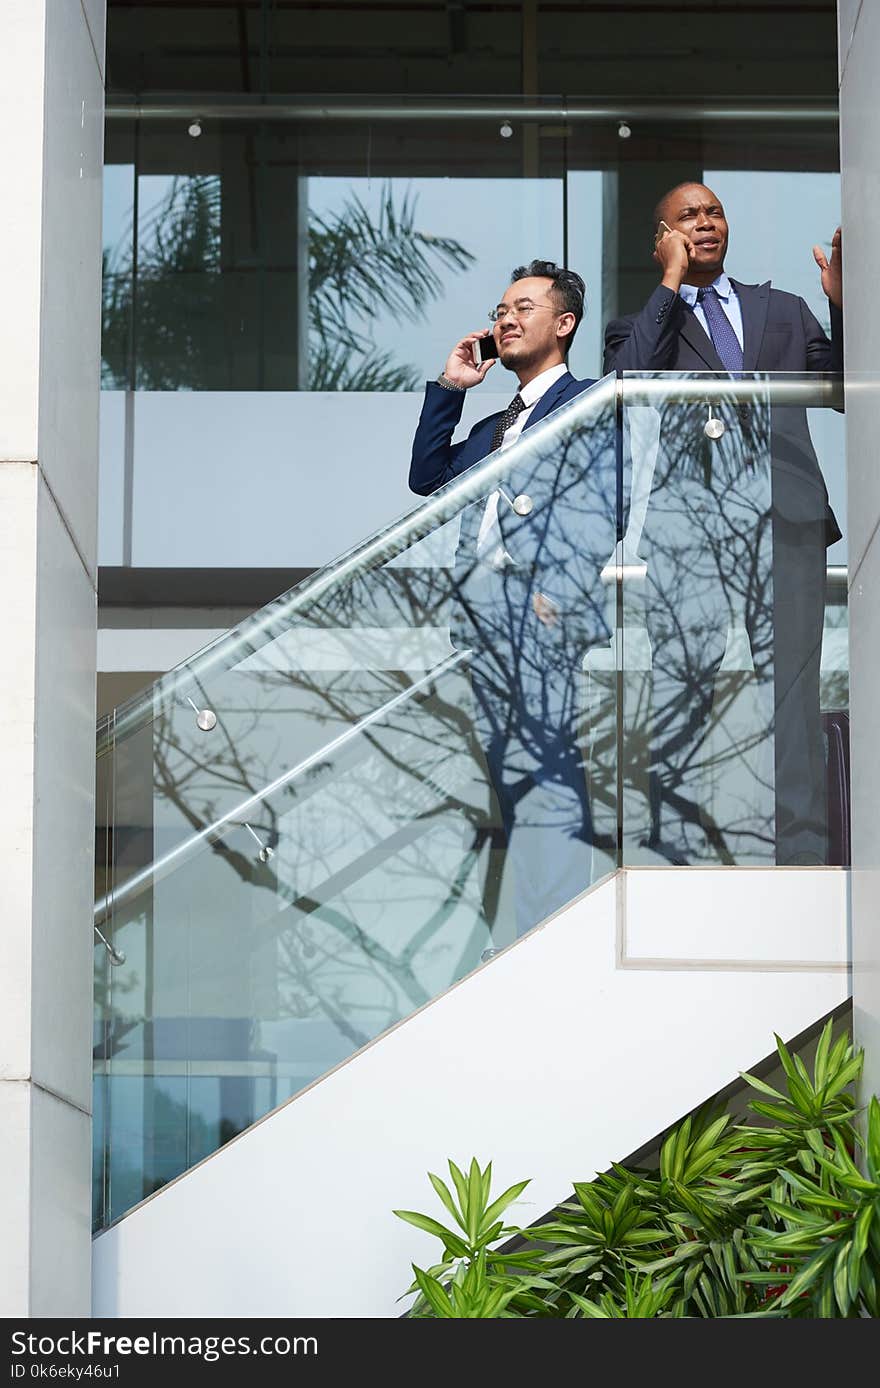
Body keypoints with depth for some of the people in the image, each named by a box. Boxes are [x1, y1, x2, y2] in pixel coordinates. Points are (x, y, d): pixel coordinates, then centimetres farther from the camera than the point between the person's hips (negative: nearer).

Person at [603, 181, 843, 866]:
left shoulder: (781, 309, 23)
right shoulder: (641, 323, 15)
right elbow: (631, 379, -7)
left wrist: (844, 307, 2)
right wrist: (671, 282, -4)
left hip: (788, 517, 1)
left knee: (791, 686, -7)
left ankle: (799, 852, -10)